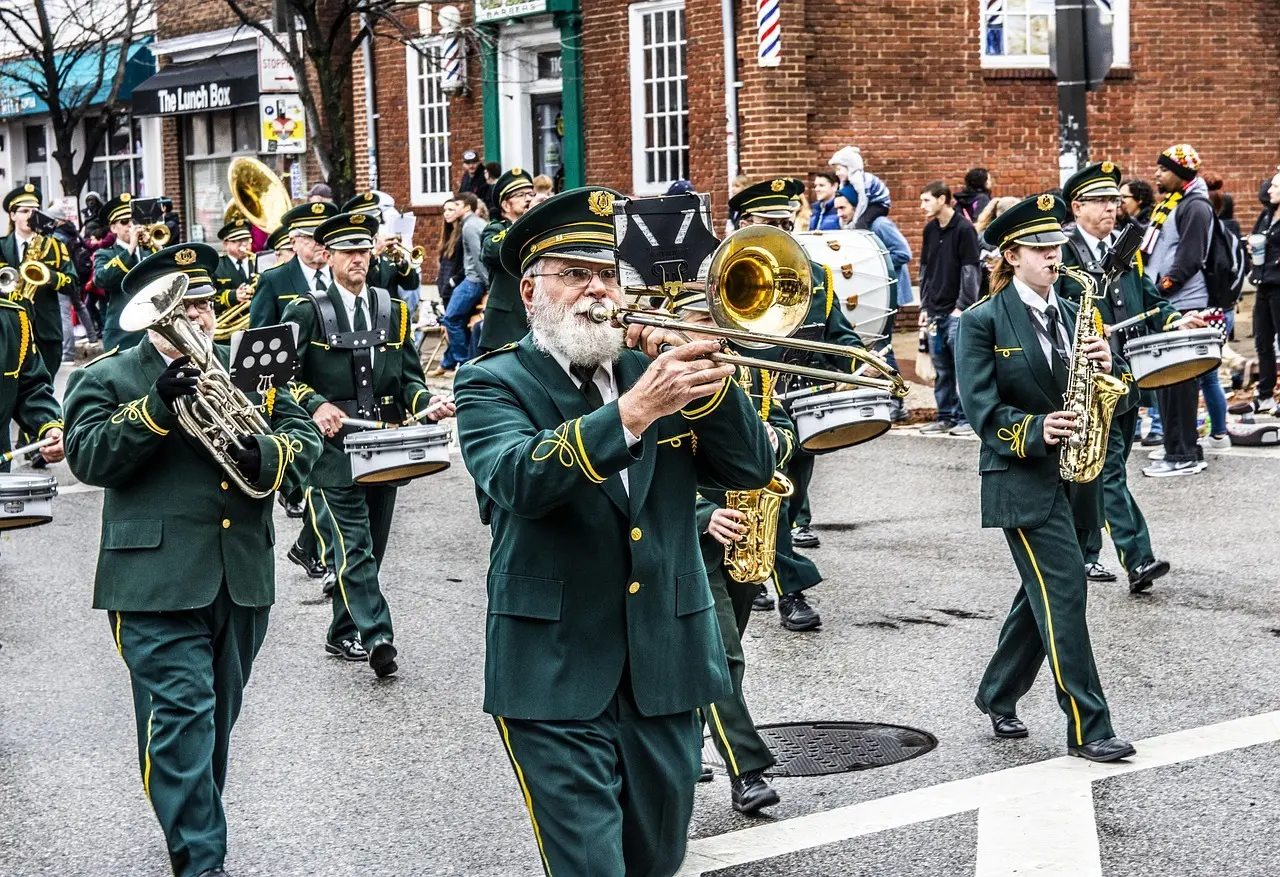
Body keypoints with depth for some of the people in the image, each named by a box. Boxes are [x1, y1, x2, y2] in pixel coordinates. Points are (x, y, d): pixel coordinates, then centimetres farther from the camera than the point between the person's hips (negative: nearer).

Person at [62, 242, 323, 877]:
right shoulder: (106, 378, 4)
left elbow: (304, 436, 9)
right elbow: (89, 456, -10)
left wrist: (266, 456, -14)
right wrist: (158, 404, -22)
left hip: (242, 579, 4)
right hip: (156, 580, -4)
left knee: (216, 716, 14)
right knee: (180, 714, -9)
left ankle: (196, 820, 31)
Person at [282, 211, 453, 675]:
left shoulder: (393, 311, 14)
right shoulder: (307, 311, 1)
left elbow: (408, 376, 14)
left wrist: (427, 403, -7)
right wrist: (315, 406, -22)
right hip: (332, 447, -5)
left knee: (370, 547, 11)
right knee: (351, 546, -14)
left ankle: (343, 634, 24)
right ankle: (377, 637, -21)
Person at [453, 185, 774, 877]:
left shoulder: (652, 370, 10)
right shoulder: (493, 383, -3)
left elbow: (750, 467, 2)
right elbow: (517, 479, -24)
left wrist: (702, 374, -14)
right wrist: (634, 410, -35)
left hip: (667, 666, 5)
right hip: (557, 677, -5)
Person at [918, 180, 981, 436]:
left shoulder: (964, 229, -7)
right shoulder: (930, 230, 12)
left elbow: (971, 270, -10)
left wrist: (962, 307, -14)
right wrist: (924, 306, 13)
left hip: (957, 312, -7)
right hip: (935, 312, 7)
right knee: (941, 368, 10)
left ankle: (965, 417, 2)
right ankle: (945, 417, 16)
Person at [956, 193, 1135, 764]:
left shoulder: (1072, 314, 12)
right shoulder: (983, 322, -6)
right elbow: (983, 409, -11)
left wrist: (1103, 368, -8)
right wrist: (1034, 431, -25)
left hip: (1072, 478, 7)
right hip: (1022, 480, -6)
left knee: (1043, 594, 13)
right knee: (1065, 592, -12)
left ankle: (997, 697, 31)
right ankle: (1087, 728, -8)